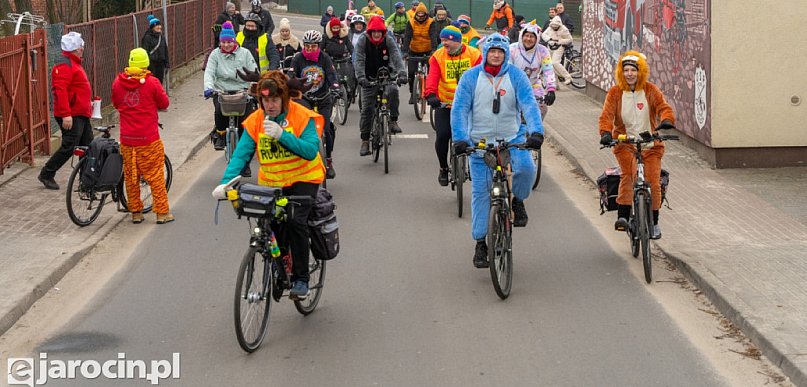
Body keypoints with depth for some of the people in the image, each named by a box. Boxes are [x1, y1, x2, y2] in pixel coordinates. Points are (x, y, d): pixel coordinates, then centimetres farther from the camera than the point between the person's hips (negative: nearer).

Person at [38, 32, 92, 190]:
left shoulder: (73, 62, 18)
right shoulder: (64, 64, -16)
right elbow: (61, 90, -25)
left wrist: (88, 103, 25)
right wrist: (66, 114, -29)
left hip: (81, 114, 10)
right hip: (71, 116, -10)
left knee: (88, 146, 11)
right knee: (69, 147, -8)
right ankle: (46, 174, 4)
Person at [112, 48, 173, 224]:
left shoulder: (118, 83, -1)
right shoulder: (151, 82, -10)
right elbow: (164, 104, 0)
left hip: (127, 139, 3)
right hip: (149, 139, -3)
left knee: (131, 177, 12)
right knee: (156, 176, 5)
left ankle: (135, 212, 18)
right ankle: (162, 212, 9)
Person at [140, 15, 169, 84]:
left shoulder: (162, 37, 11)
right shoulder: (148, 37, -8)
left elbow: (166, 51, 16)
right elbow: (145, 52, -10)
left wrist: (166, 63, 12)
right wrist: (147, 64, -15)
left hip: (161, 63, 6)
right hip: (152, 63, -6)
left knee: (160, 80, 9)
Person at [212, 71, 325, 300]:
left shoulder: (302, 117, -13)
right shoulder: (255, 122, -4)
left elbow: (311, 150, -23)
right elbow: (241, 154, -11)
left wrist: (282, 135, -33)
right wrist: (227, 182, -25)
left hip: (302, 179, -3)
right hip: (271, 183, 3)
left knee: (296, 221, -22)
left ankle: (301, 279, -9)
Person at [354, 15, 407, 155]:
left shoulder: (388, 40, -9)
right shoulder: (363, 40, -12)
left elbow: (397, 57, -21)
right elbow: (358, 60, -21)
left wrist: (402, 73, -38)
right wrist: (361, 77, -37)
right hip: (369, 78, 0)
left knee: (393, 91, -33)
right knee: (367, 109, -5)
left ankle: (393, 121, -19)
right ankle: (365, 141, 2)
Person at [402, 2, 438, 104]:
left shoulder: (431, 23, -11)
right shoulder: (411, 23, -8)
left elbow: (433, 37, -23)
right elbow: (407, 37, -18)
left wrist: (434, 50, -38)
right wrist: (405, 51, -31)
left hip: (427, 52, -1)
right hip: (414, 52, 1)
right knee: (411, 72, -6)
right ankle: (412, 94, 9)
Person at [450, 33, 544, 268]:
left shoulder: (516, 77, -2)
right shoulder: (471, 77, -3)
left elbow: (529, 105, -11)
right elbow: (459, 109, -9)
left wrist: (536, 132, -28)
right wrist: (459, 138, -23)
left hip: (512, 138, 0)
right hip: (480, 141, 0)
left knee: (526, 168, -28)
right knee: (480, 191, -1)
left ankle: (518, 202, 5)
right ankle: (480, 243, 9)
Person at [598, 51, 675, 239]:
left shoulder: (651, 90, 1)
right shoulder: (615, 92, -1)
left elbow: (664, 107, -9)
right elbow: (606, 115, -9)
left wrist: (666, 121, -32)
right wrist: (606, 133, -28)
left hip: (650, 144, 1)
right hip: (625, 144, -1)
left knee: (654, 183, -2)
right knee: (628, 174, -28)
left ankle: (654, 222, 17)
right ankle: (623, 216, -28)